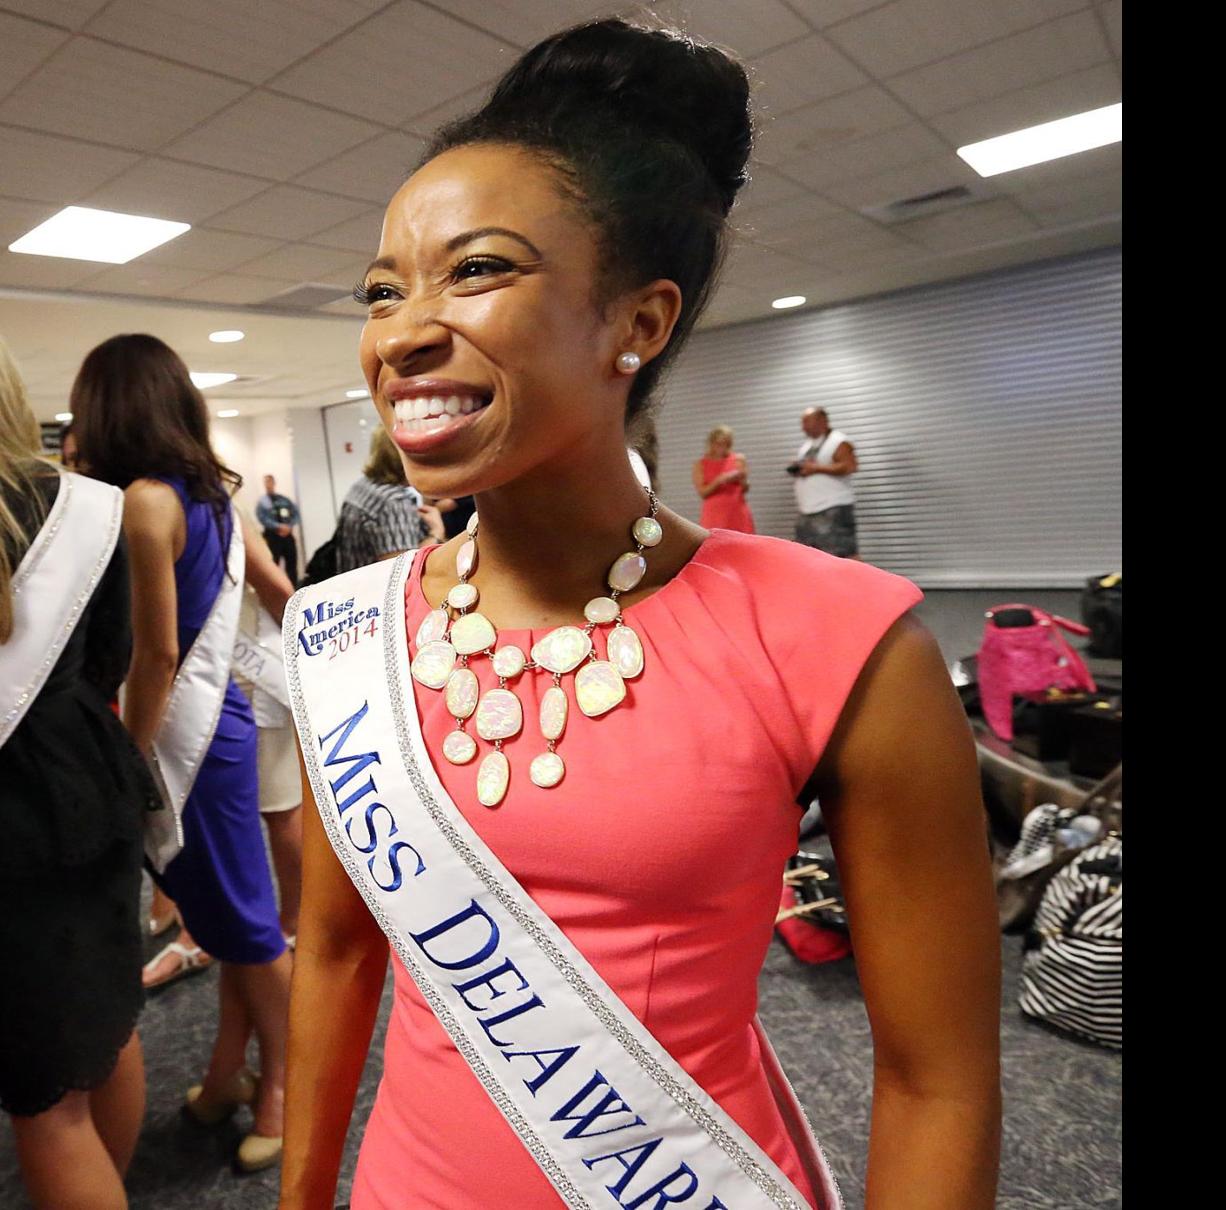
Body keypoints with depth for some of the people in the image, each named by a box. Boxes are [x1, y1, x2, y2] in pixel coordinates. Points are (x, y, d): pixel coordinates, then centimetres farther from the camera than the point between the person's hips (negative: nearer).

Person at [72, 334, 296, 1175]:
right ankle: (230, 1074, 35)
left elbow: (157, 652, -18)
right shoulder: (211, 490, 8)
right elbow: (282, 593, 15)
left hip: (188, 727, -8)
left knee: (241, 917, 6)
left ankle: (278, 1086, 25)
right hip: (217, 712, 9)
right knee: (224, 911, 18)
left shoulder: (145, 501, -17)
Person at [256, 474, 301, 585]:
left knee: (292, 563, 5)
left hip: (288, 534, 3)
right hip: (272, 536, -3)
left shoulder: (285, 499, 12)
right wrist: (279, 526, -19)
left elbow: (296, 514, 8)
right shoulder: (261, 501, 3)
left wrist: (289, 526, -10)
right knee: (274, 564, -2)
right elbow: (262, 518, -8)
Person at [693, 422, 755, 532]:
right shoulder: (701, 464, 5)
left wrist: (740, 479, -12)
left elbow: (745, 489, 9)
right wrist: (718, 480, -17)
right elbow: (702, 492, -3)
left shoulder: (739, 459, 8)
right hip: (714, 514, -1)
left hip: (738, 512, 1)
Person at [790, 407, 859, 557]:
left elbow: (849, 466, -18)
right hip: (806, 510, 9)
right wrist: (797, 470, 4)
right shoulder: (805, 445, 19)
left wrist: (816, 468, -17)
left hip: (833, 508, -8)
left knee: (845, 552, -11)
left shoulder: (838, 441, -6)